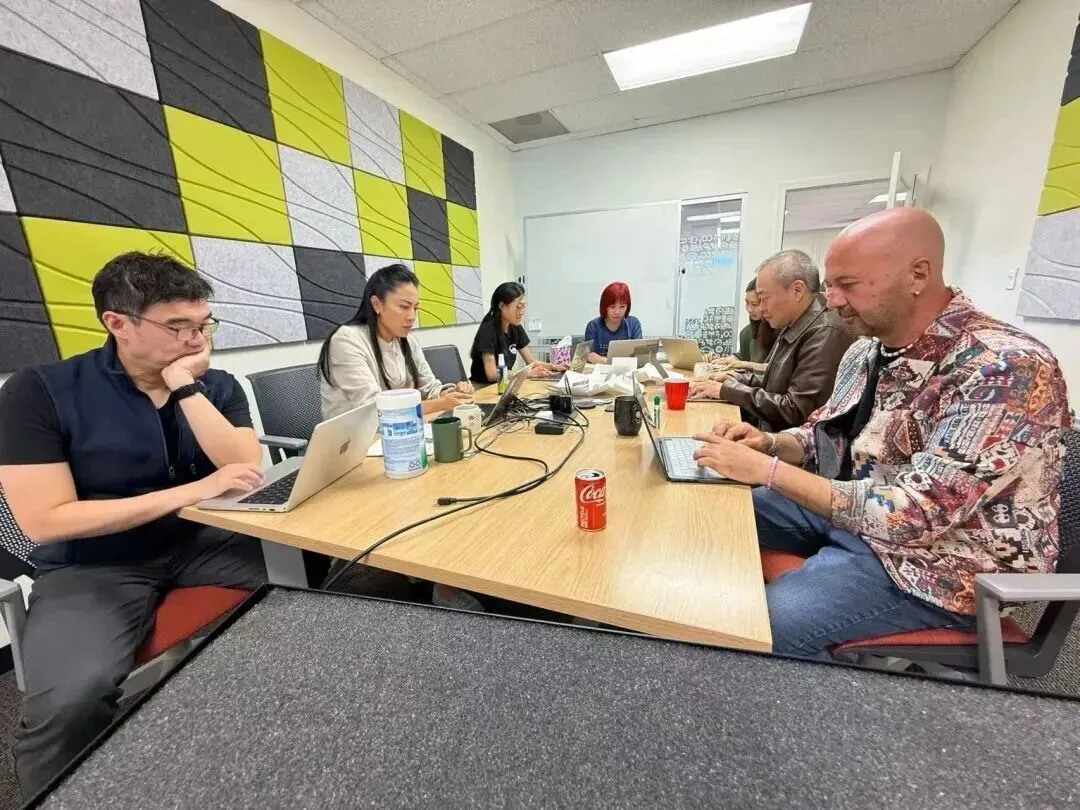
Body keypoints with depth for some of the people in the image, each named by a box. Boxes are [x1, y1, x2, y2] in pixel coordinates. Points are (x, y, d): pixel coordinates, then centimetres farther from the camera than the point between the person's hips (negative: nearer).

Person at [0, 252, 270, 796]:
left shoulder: (217, 387, 1)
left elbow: (246, 471, -13)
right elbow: (46, 521, -14)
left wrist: (186, 388, -17)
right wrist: (191, 492, -23)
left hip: (199, 541, 3)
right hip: (91, 566, -2)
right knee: (71, 700, -30)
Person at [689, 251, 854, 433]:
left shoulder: (827, 334, -19)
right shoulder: (792, 327, 10)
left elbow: (795, 411, -23)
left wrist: (728, 390, -17)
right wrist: (736, 378, 4)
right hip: (768, 432, 8)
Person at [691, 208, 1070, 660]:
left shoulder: (1007, 369, -25)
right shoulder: (866, 351, 0)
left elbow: (912, 516, -31)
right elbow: (824, 436, 12)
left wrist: (766, 469, -29)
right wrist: (769, 443, -10)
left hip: (935, 565, -7)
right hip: (845, 509, 8)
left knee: (757, 624, -24)